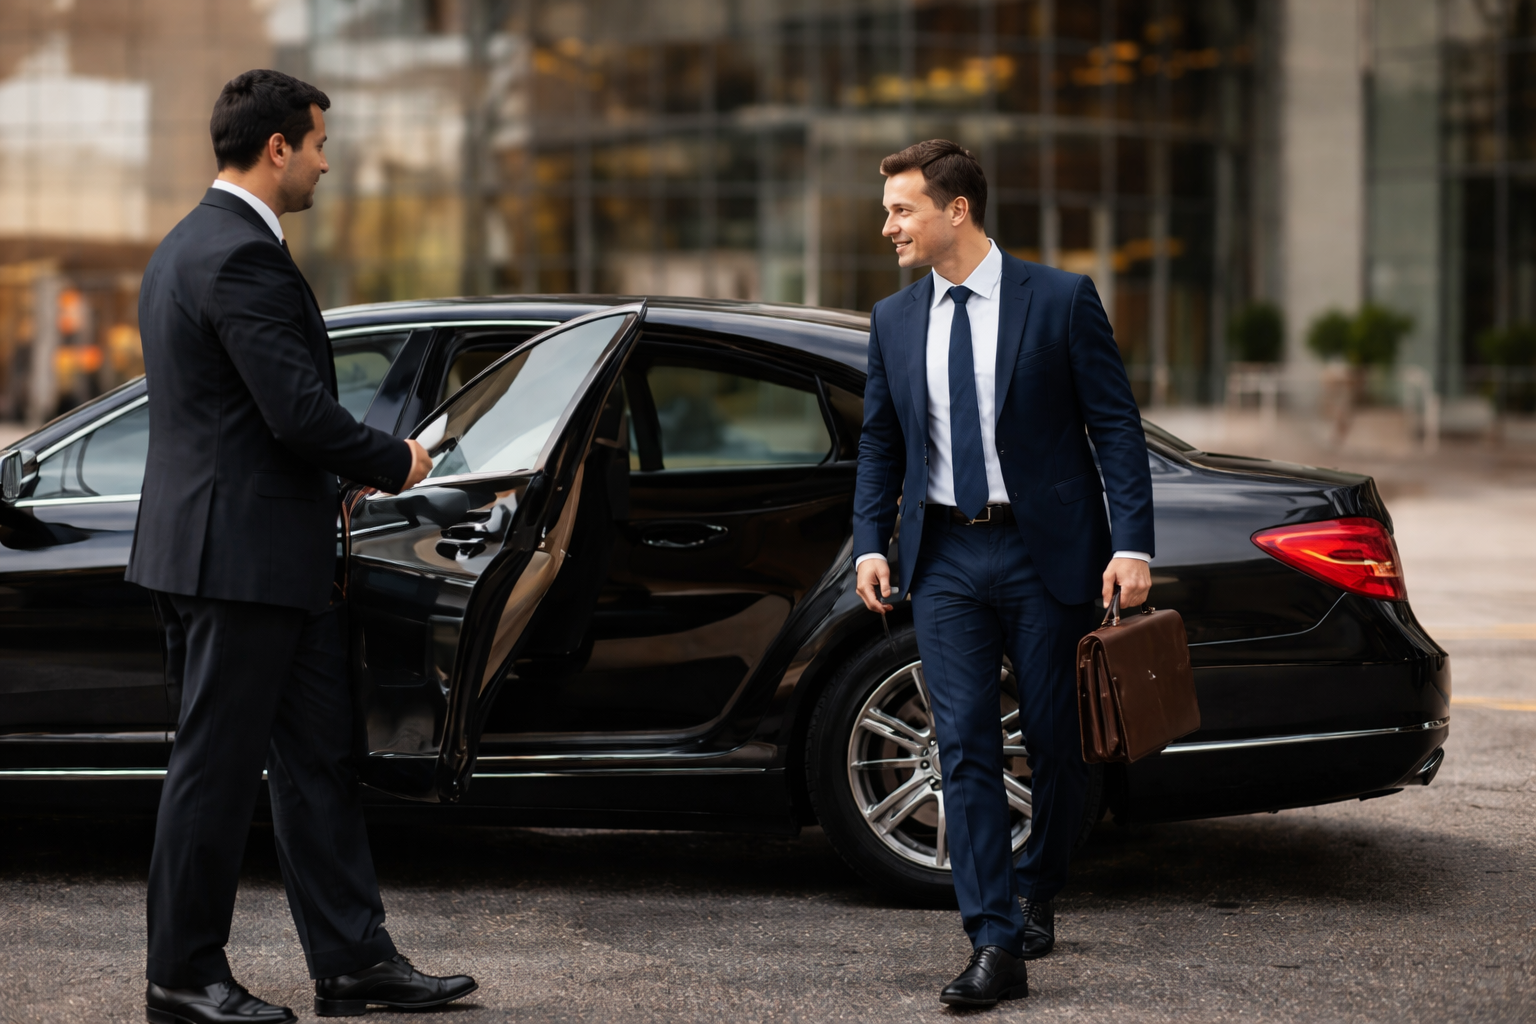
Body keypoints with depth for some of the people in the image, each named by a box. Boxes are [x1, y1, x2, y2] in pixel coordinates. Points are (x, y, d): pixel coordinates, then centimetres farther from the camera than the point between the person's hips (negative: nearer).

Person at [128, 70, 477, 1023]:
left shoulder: (186, 247, 16)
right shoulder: (242, 256, -18)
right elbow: (300, 411, -23)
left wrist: (330, 486, 17)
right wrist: (395, 461, -7)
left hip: (272, 560, 11)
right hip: (240, 558, -11)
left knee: (318, 762, 12)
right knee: (217, 768, -1)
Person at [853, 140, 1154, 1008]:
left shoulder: (1061, 300, -5)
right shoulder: (894, 321, 8)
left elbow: (1116, 424, -5)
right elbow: (880, 443, 15)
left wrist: (1132, 545, -13)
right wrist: (872, 543, 1)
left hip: (1044, 550, -3)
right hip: (945, 556, 3)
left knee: (1055, 740, 8)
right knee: (966, 748, -5)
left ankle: (1036, 892, 33)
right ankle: (996, 946, -6)